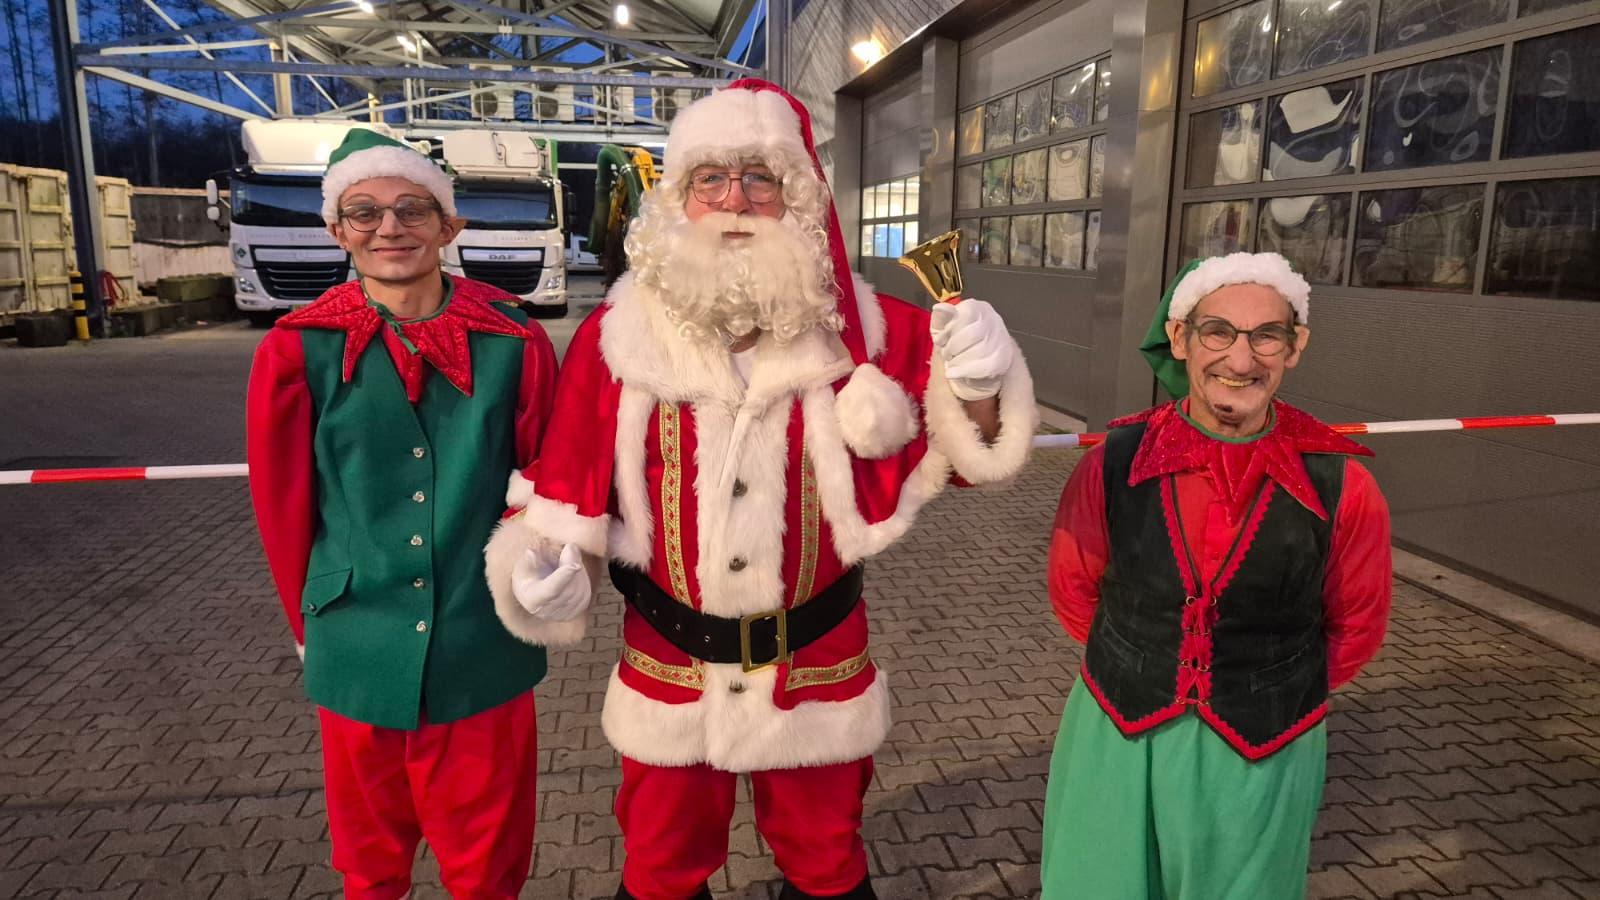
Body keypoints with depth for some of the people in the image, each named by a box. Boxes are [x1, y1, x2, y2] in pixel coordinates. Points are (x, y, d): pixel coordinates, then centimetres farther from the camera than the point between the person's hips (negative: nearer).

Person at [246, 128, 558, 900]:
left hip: (484, 650, 0)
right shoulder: (299, 351, -7)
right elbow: (283, 509, 2)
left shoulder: (514, 343, -7)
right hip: (358, 654, 1)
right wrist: (313, 627, 8)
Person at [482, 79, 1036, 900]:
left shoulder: (860, 326, -11)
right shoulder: (618, 335, -10)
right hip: (669, 672, 1)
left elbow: (965, 447, -4)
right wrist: (545, 560, -19)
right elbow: (569, 479, -3)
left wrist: (977, 389, -24)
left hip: (818, 668, 0)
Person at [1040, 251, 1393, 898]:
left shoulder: (1340, 486, -12)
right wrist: (1138, 670, 10)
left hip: (1262, 764, 0)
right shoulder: (1116, 462, -11)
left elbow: (1354, 628, 4)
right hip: (1116, 746, 1)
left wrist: (1275, 693, 9)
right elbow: (1072, 588, 4)